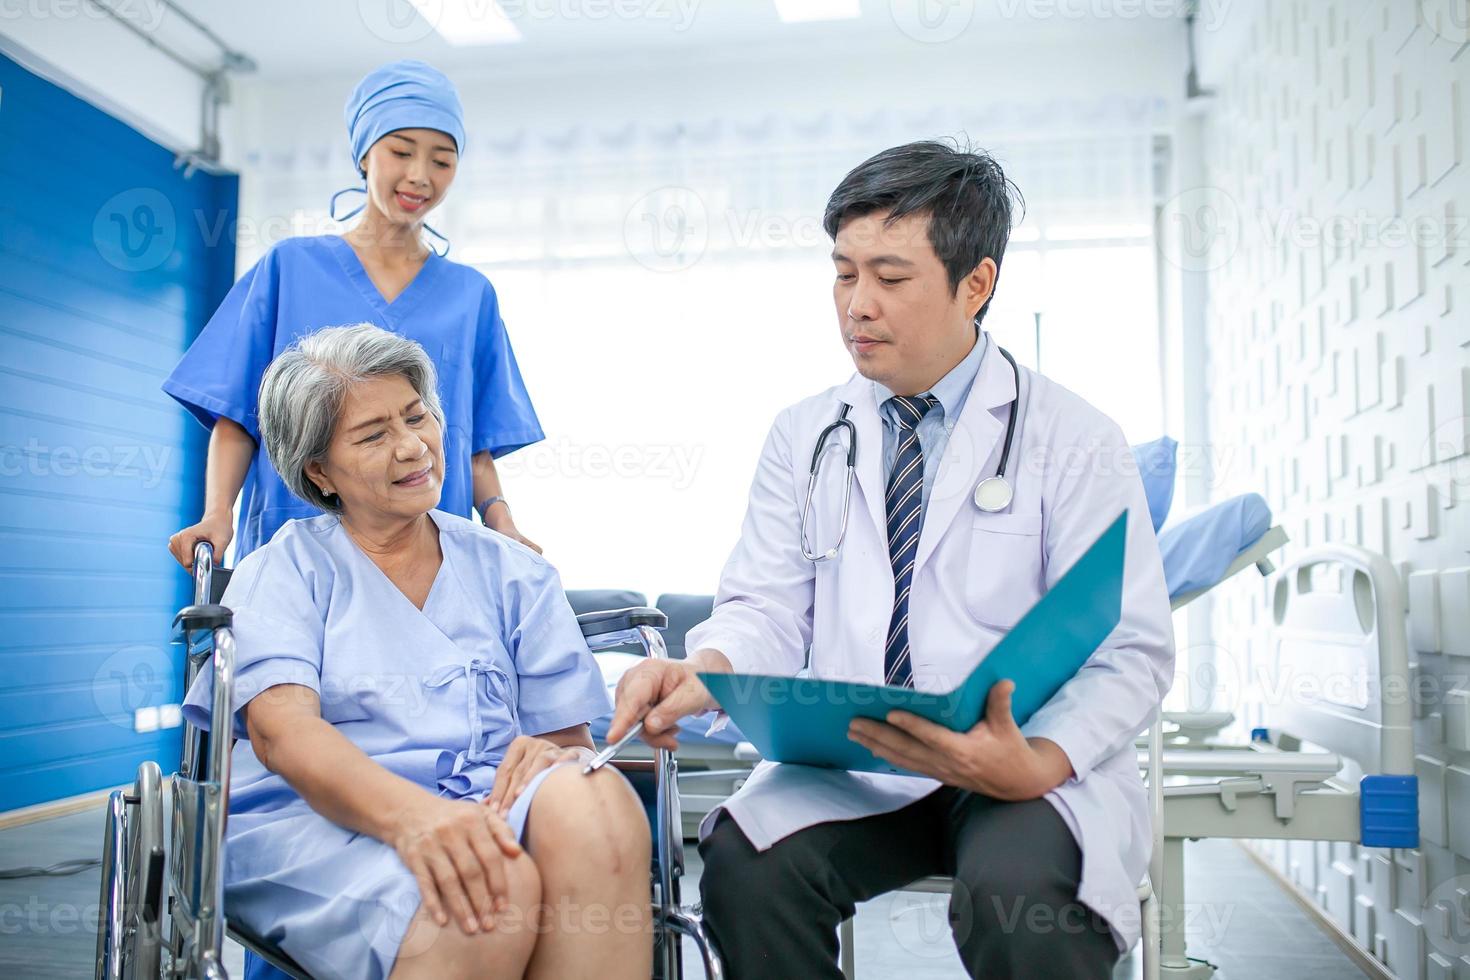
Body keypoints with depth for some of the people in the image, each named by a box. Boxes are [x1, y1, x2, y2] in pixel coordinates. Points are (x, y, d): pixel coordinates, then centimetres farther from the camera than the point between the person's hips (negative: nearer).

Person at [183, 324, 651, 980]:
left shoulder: (512, 573, 18)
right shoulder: (281, 573, 10)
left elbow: (570, 738, 13)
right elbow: (279, 728, -9)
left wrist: (554, 756, -15)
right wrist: (410, 814, -29)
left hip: (489, 812, 3)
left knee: (594, 799, -32)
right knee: (498, 887, -36)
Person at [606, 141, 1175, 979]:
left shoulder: (1074, 440, 0)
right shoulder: (803, 436, 12)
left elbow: (1131, 656, -4)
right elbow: (771, 612, 6)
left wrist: (1036, 762, -24)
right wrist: (703, 672, -18)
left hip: (1028, 764, -2)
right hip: (851, 762, 3)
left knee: (1018, 891, -34)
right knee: (742, 862, -25)